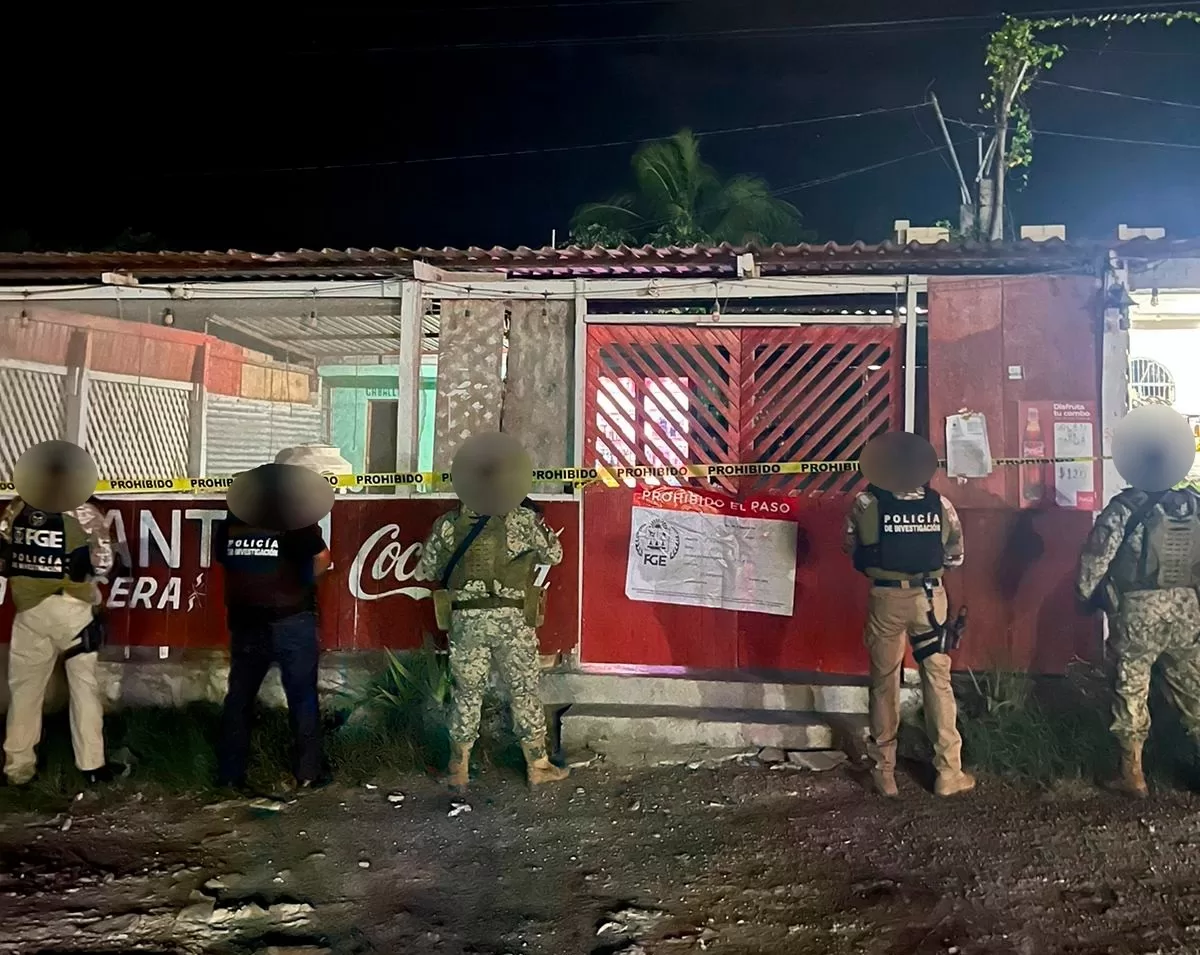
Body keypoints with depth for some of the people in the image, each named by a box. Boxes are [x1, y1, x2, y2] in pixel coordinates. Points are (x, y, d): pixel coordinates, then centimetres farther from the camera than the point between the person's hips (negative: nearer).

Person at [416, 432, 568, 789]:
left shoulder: (448, 525, -3)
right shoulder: (524, 520, -9)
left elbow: (424, 571, 6)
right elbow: (553, 554, 5)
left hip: (466, 621, 2)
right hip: (512, 620, -1)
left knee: (467, 693, 14)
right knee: (524, 692, 12)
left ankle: (459, 769, 24)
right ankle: (538, 766, 22)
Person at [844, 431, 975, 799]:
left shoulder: (866, 504, -11)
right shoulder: (940, 505, -6)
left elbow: (852, 547, 3)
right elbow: (955, 556, 3)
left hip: (886, 598, -1)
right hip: (930, 597, 1)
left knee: (884, 684, 11)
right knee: (938, 681, 12)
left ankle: (885, 772, 19)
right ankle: (949, 773, 17)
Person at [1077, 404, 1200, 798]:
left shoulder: (1124, 509, -13)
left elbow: (1093, 563, -13)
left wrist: (1087, 593, 4)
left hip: (1137, 615, -4)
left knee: (1131, 691, 9)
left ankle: (1133, 774, 17)